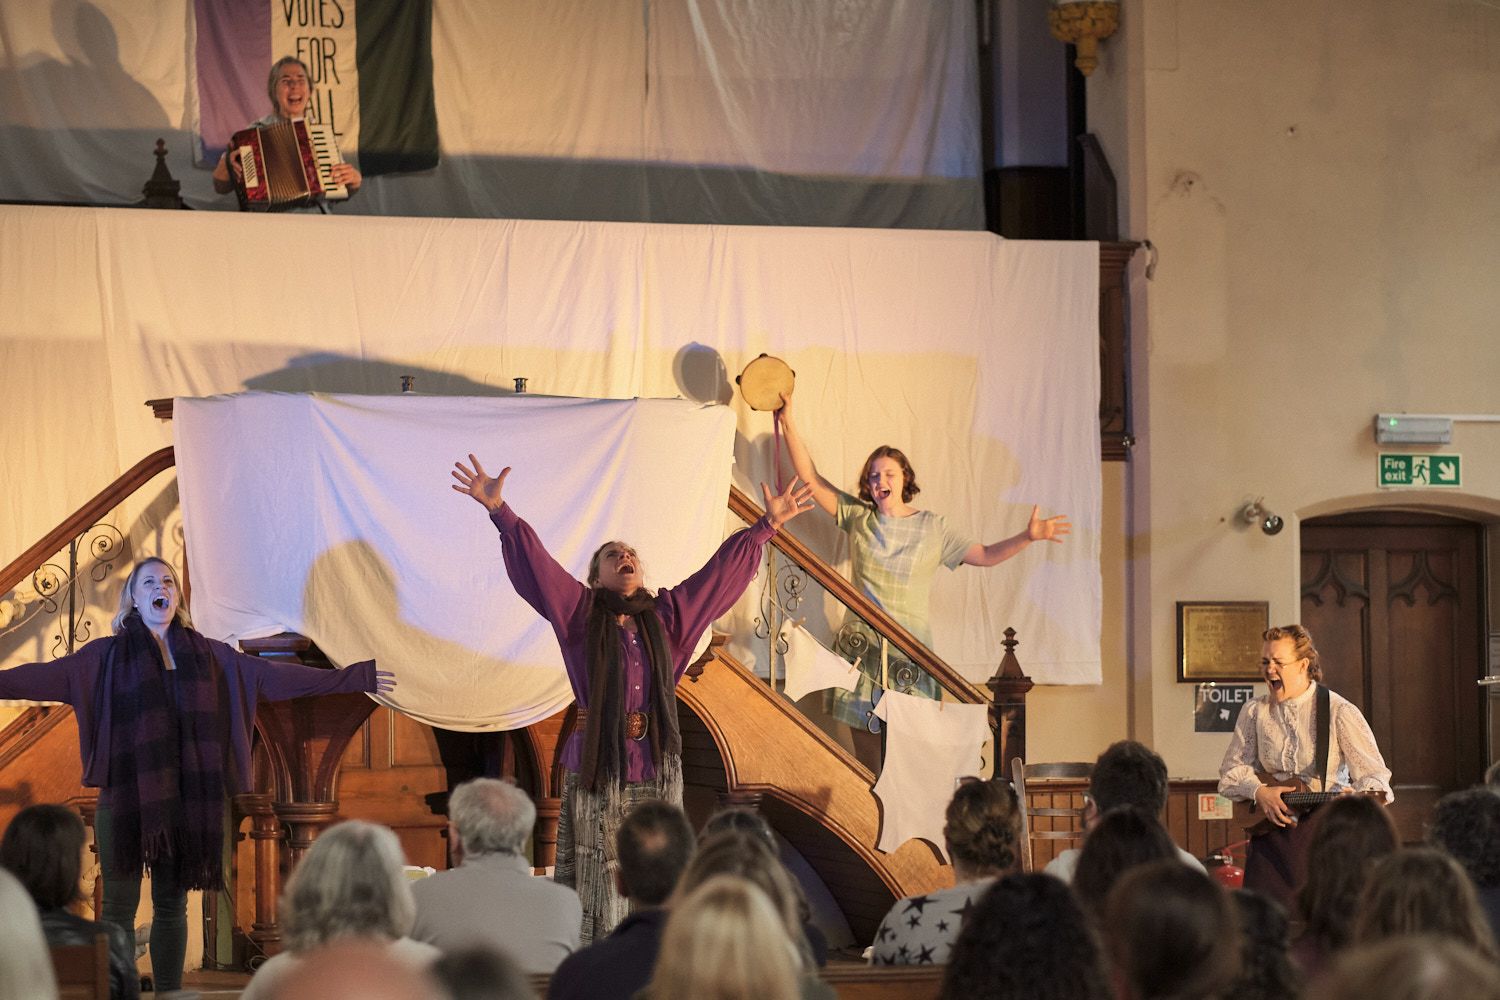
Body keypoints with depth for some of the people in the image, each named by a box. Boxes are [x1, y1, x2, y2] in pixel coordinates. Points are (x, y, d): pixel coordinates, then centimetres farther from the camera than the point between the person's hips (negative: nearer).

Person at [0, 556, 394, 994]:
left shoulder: (207, 654, 10)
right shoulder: (109, 655, 4)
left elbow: (272, 675, 9)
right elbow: (49, 676, -5)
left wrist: (354, 678, 6)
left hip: (184, 797, 2)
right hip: (125, 794, -2)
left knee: (172, 905, 8)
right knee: (120, 905, -2)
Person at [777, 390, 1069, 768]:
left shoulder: (932, 528, 8)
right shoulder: (857, 516, 9)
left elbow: (985, 555, 11)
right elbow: (811, 479, 7)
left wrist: (1027, 537, -4)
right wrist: (789, 424, 1)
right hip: (862, 648, 1)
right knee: (867, 766, 0)